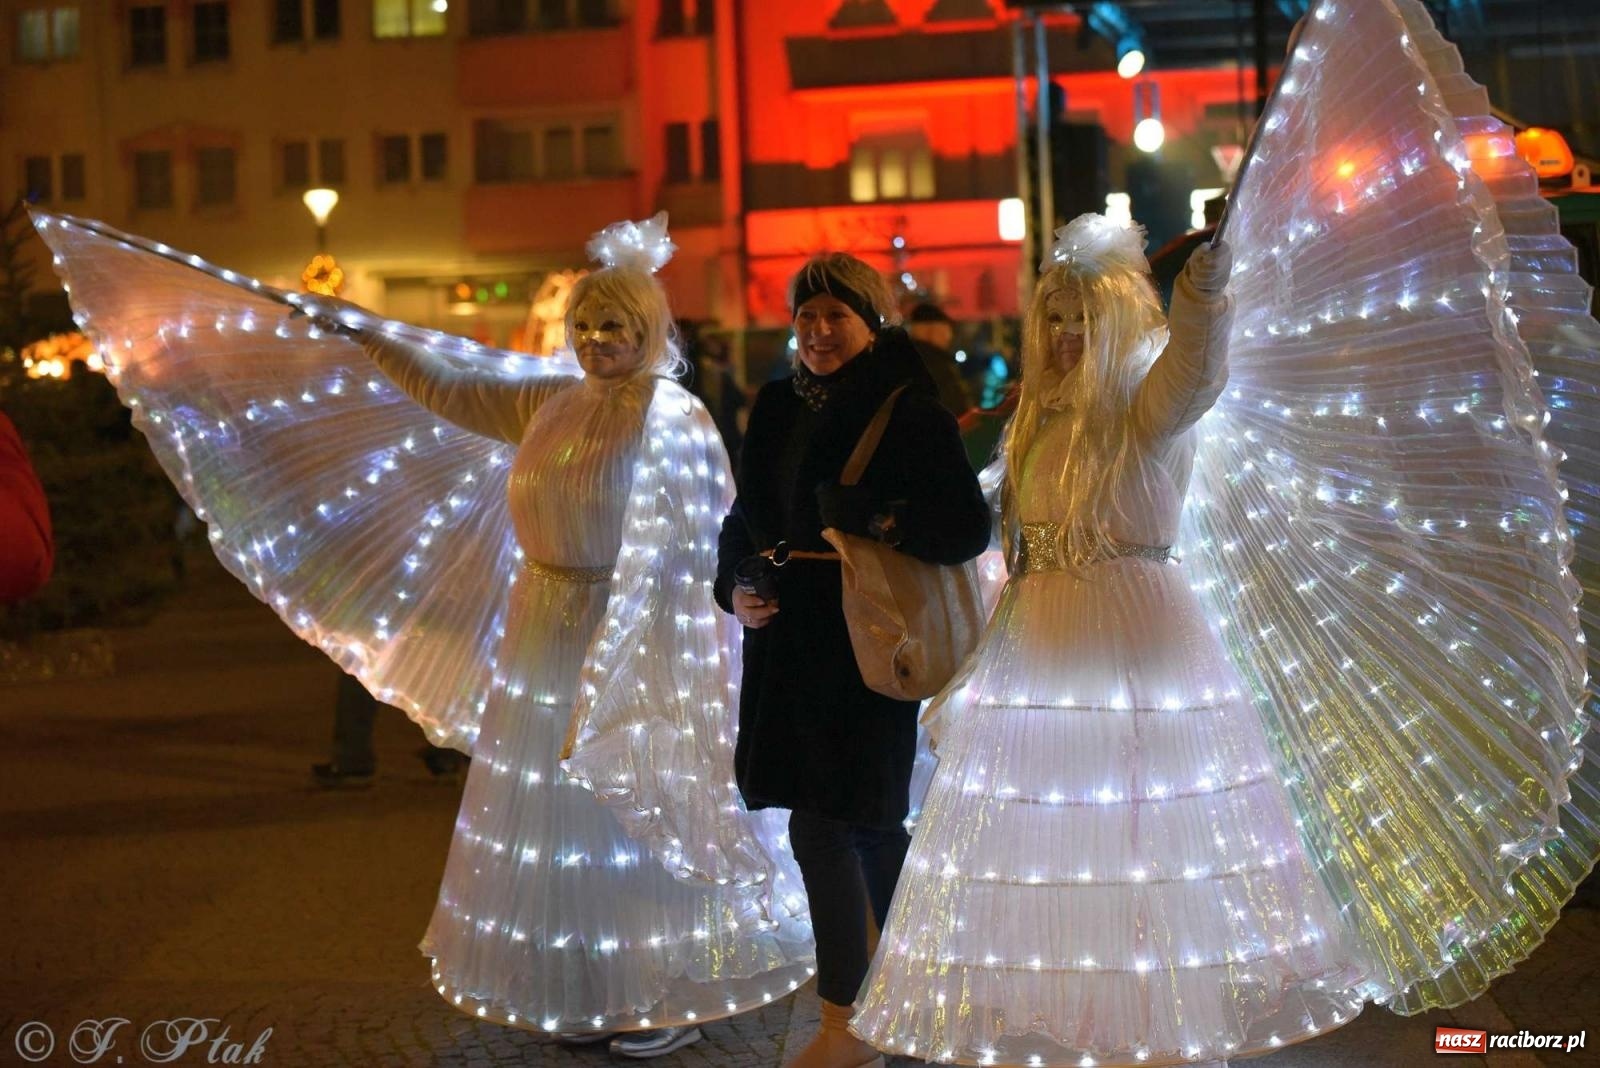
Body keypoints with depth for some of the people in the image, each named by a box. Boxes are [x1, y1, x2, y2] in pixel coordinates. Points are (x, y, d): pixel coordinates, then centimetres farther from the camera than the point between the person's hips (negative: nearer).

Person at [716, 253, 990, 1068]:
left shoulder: (910, 412, -9)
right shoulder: (777, 409, 11)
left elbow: (967, 527, -15)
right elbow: (746, 518, 19)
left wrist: (879, 521, -28)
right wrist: (736, 587, 2)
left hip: (868, 642, -6)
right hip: (790, 641, 7)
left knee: (870, 824, 0)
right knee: (816, 832, 14)